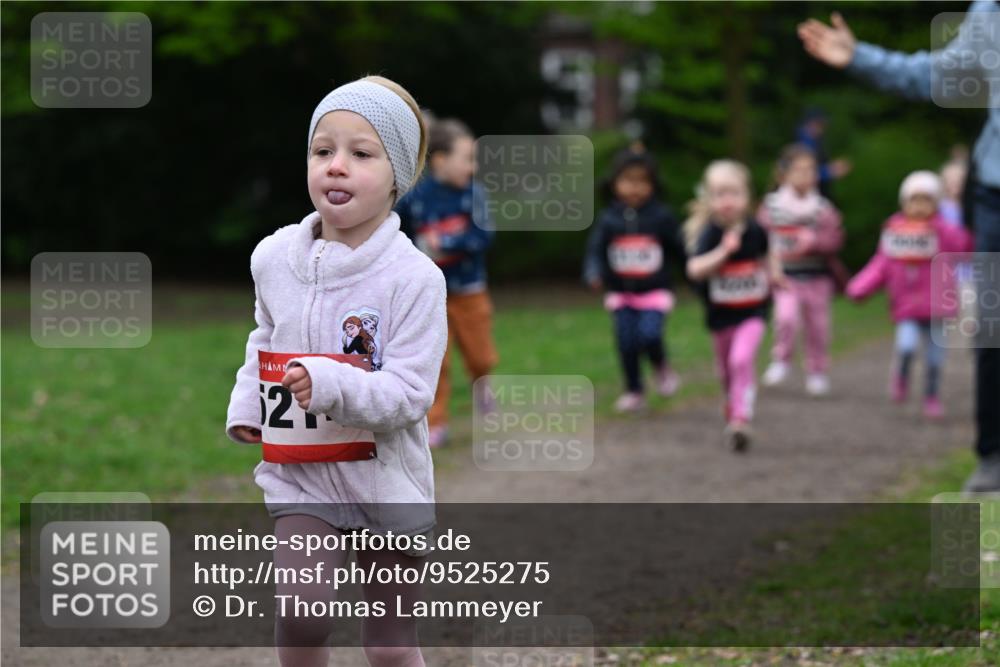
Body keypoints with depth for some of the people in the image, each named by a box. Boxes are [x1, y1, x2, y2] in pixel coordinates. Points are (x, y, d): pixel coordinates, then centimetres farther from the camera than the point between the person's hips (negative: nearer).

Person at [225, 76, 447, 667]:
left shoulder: (415, 278, -17)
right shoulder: (275, 258, -2)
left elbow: (408, 393, -21)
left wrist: (330, 385, -35)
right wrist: (248, 406, 6)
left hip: (388, 482, -3)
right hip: (302, 475, 3)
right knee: (299, 613, -16)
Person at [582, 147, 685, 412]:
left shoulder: (661, 217, -4)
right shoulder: (608, 219, -1)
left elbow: (679, 251, 1)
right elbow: (595, 251, -6)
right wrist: (594, 274, -24)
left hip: (655, 291, -2)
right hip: (621, 293, 2)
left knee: (649, 336, -20)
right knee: (627, 343, 0)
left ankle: (662, 367, 13)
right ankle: (634, 391, 18)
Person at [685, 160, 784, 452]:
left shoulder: (755, 230, -7)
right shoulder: (709, 233, -17)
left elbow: (766, 254, 17)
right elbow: (695, 269, -31)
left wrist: (774, 272, 1)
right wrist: (723, 251, -39)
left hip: (752, 311, -1)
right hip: (720, 315, 1)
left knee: (742, 359, -22)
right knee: (727, 370, 17)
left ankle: (741, 420, -21)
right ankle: (733, 412, 42)